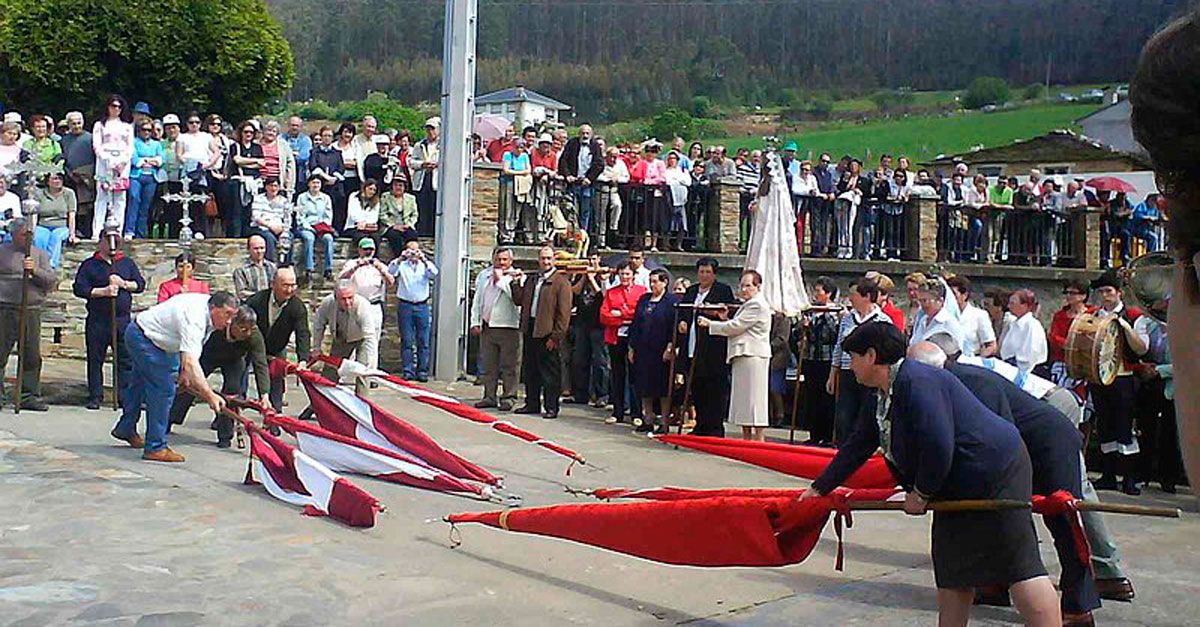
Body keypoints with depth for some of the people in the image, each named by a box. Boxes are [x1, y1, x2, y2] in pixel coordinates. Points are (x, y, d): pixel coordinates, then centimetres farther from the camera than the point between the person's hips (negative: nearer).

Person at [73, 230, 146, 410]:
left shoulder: (127, 263, 13)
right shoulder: (89, 265, 5)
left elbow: (140, 284, 9)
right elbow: (79, 288, -4)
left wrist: (124, 284, -9)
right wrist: (103, 291, -13)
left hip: (123, 319, 2)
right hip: (97, 321, -1)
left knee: (127, 359, -1)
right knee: (95, 359, 4)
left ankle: (126, 396, 4)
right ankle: (95, 396, 12)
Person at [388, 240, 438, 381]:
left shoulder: (426, 265, 11)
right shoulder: (402, 265, 8)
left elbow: (434, 274, -8)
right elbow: (390, 271, -9)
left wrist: (424, 260, -20)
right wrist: (401, 259, -21)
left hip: (422, 306, 1)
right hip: (405, 305, -1)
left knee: (423, 341, 0)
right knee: (406, 341, -1)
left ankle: (422, 371, 5)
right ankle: (407, 371, 4)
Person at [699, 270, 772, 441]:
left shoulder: (757, 305, -11)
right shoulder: (746, 304, 22)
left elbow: (736, 326, -14)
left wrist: (710, 324, -7)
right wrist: (725, 318, 6)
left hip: (753, 355, -11)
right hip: (742, 355, 11)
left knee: (754, 399, -9)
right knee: (743, 398, 11)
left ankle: (758, 439, -7)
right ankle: (746, 438, 16)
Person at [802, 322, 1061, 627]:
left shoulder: (916, 383, -23)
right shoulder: (884, 397, 10)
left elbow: (938, 448, -28)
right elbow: (857, 447, 20)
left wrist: (921, 493, -12)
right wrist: (819, 488, 24)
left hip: (995, 472, -11)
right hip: (959, 485, 11)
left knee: (1019, 567, -11)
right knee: (953, 570, 14)